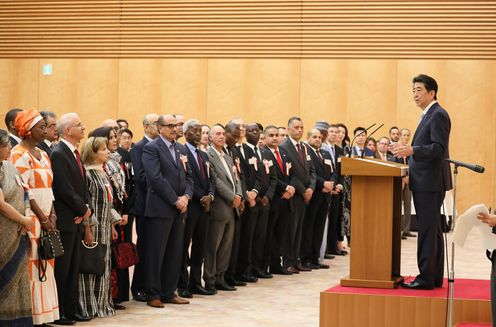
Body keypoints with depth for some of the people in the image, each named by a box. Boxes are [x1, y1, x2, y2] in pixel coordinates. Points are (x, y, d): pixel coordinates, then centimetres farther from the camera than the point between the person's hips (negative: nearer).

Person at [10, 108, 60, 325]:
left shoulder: (43, 155, 16)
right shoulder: (19, 154, -9)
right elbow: (24, 191, -14)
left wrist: (52, 215, 1)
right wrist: (43, 218, -13)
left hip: (45, 219, 8)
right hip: (30, 219, -8)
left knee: (46, 267, 8)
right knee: (32, 268, -7)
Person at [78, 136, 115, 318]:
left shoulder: (103, 173, 15)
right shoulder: (86, 174, -12)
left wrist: (111, 224, 18)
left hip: (104, 226, 9)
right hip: (92, 226, -9)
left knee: (103, 265, 12)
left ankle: (102, 303, 19)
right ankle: (89, 305, 2)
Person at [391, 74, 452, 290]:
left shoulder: (438, 115, -12)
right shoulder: (428, 115, 19)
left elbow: (439, 148, -21)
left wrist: (412, 150, -31)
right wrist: (407, 149, 14)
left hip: (431, 182, -10)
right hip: (425, 182, 10)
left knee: (427, 230, -9)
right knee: (431, 230, 13)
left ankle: (426, 278, -7)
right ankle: (435, 277, 18)